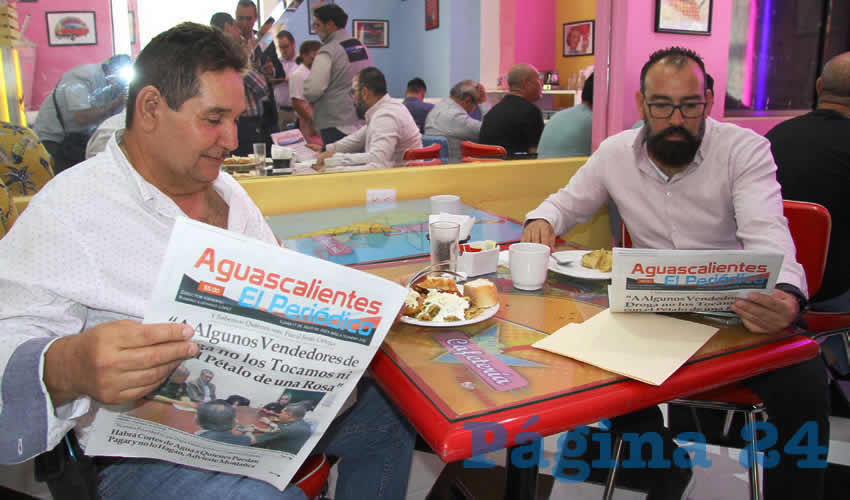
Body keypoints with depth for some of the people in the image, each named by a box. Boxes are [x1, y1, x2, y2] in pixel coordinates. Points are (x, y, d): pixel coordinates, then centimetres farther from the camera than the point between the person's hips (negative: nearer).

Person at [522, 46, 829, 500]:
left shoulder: (745, 149, -9)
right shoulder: (615, 153, 0)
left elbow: (766, 234, -22)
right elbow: (567, 203, 13)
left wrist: (787, 296, -43)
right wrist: (542, 220, -12)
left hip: (741, 311, -2)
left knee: (803, 388, -26)